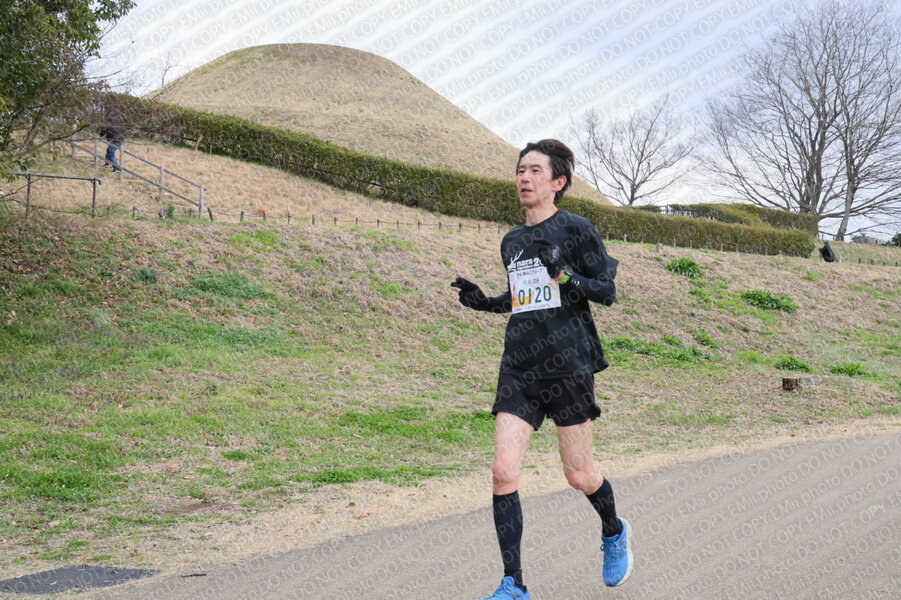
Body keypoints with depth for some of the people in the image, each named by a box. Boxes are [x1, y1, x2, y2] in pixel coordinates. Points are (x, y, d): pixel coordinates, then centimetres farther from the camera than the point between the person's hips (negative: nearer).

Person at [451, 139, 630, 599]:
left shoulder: (576, 229, -2)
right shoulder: (512, 242, 15)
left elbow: (607, 290, -4)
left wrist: (565, 275, -21)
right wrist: (485, 302, 10)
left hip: (568, 365, -5)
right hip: (519, 369, 5)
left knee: (578, 475, 4)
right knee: (503, 471, -8)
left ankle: (614, 532, 38)